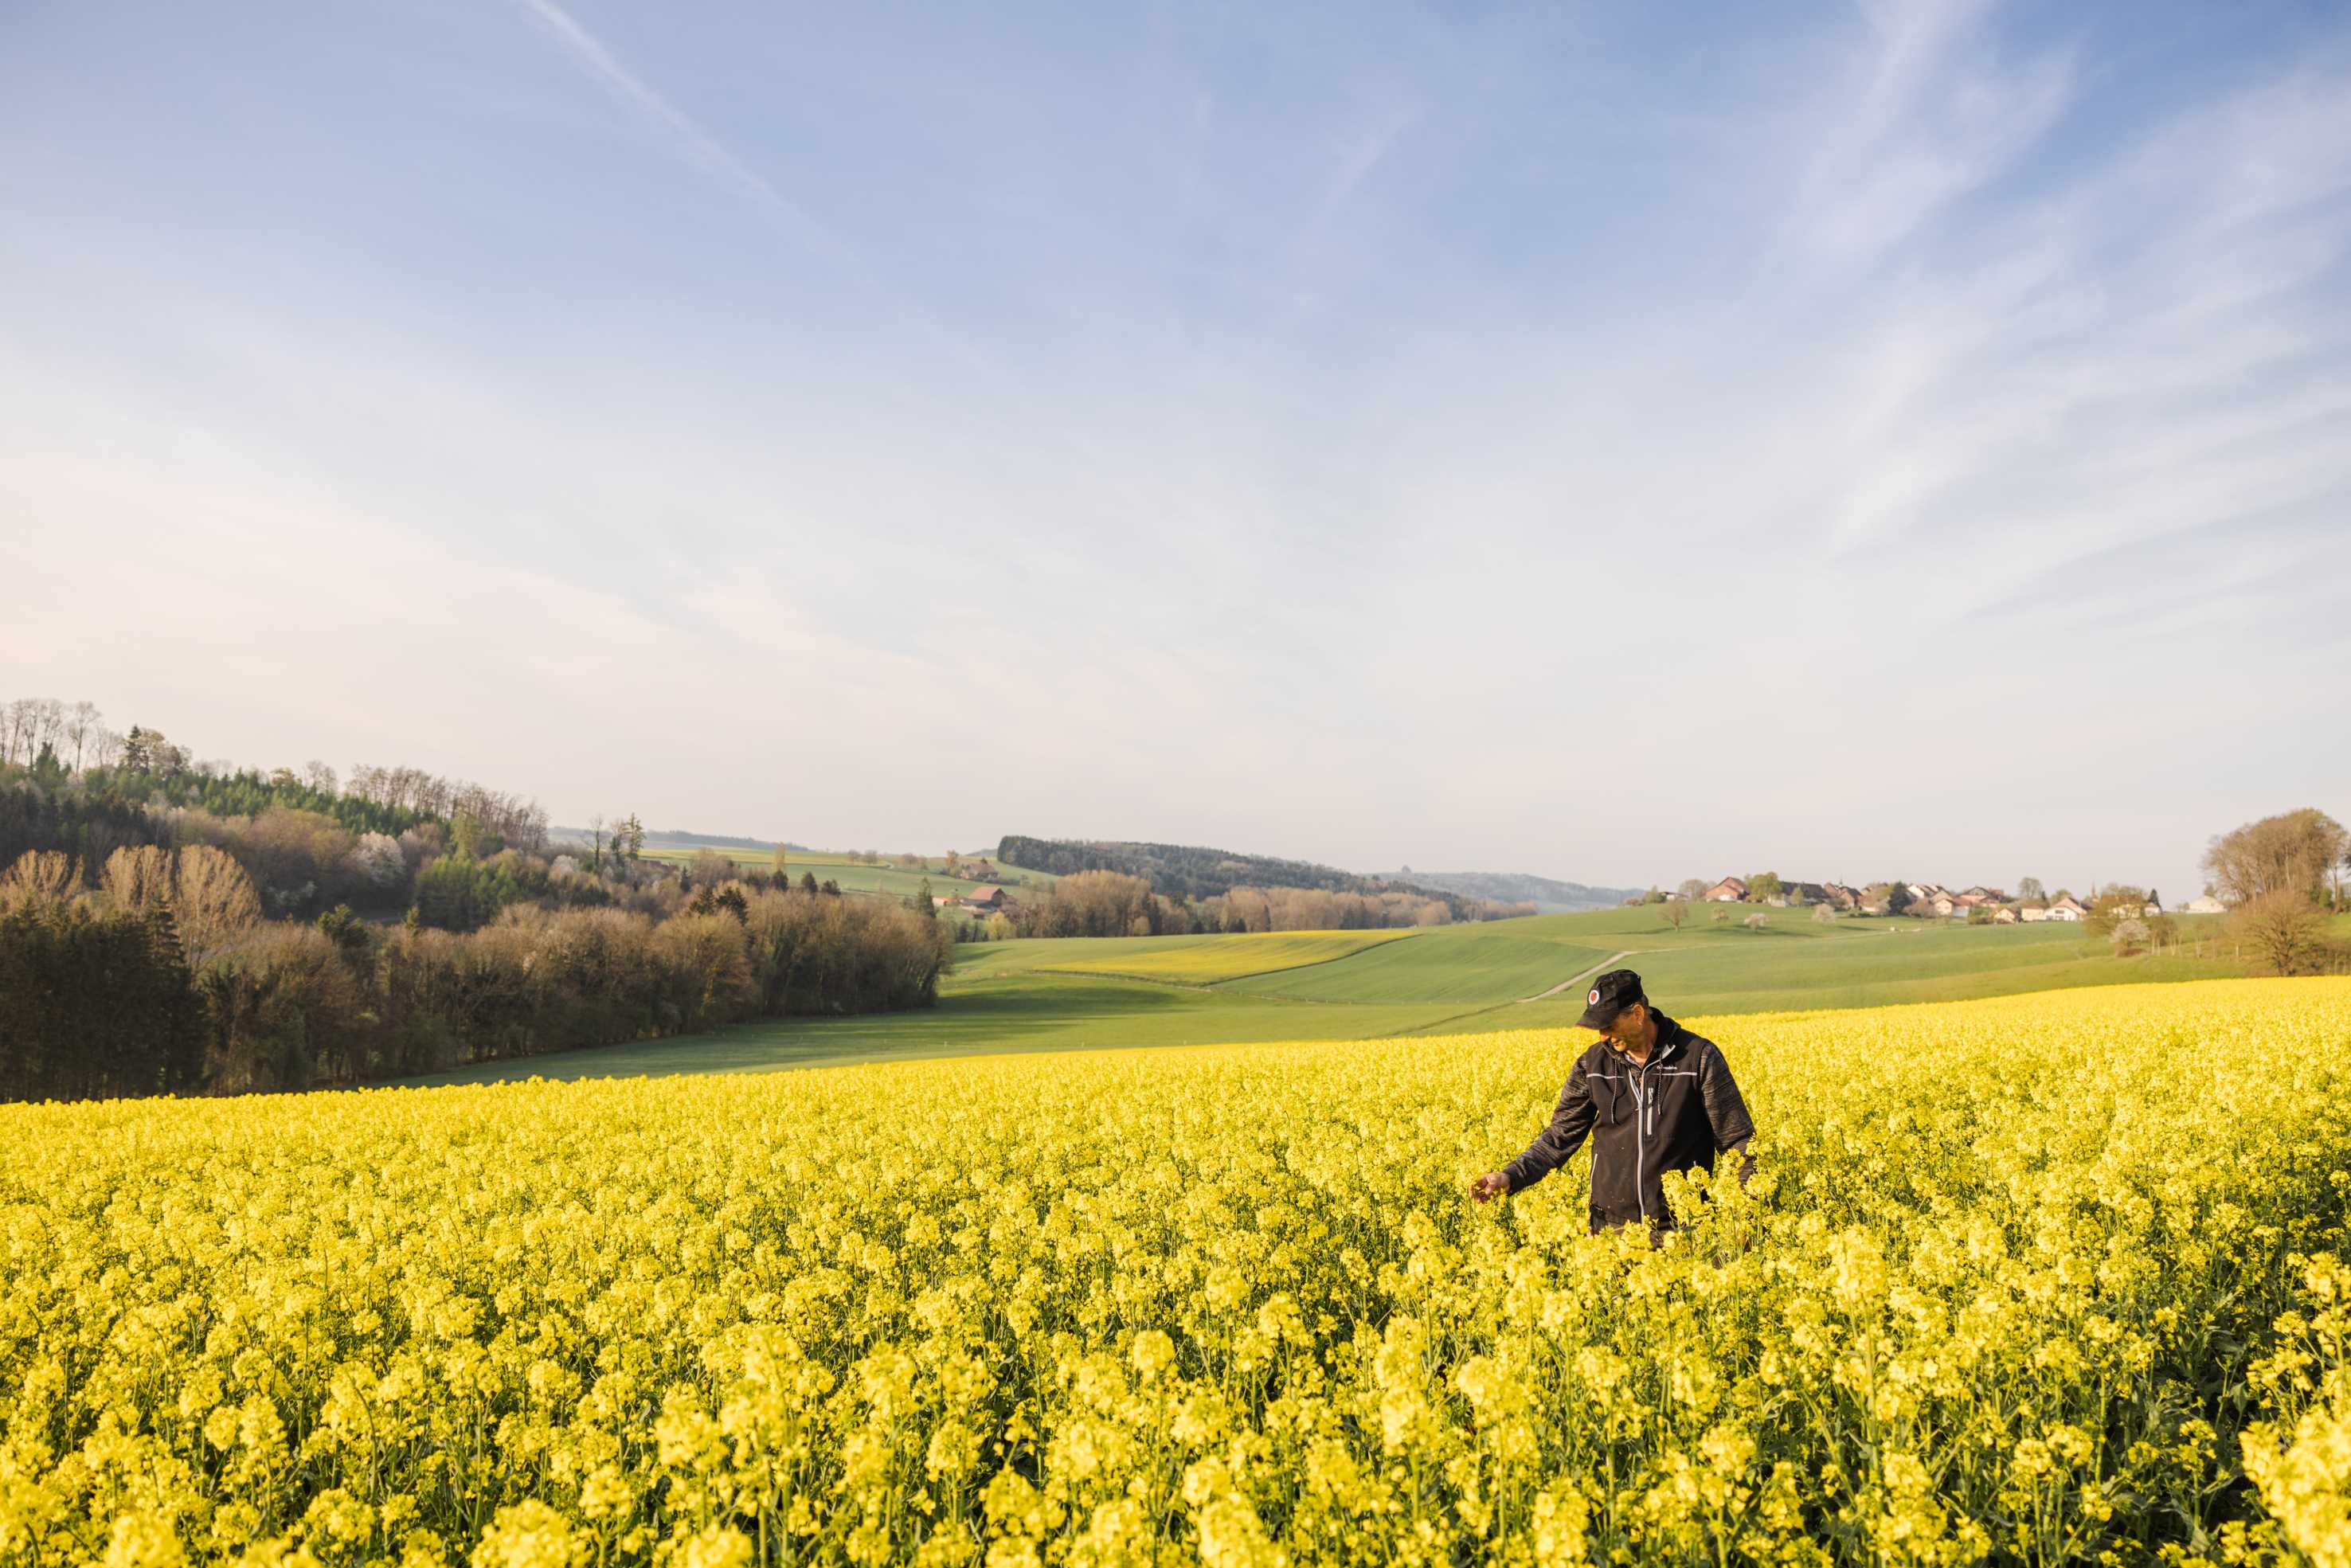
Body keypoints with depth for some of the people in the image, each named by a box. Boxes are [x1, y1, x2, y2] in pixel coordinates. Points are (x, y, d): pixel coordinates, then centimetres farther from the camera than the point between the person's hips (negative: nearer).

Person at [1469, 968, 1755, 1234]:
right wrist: (1510, 1177, -8)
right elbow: (1561, 1136, 5)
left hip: (1679, 1228, -2)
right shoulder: (1592, 1065, 1)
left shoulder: (1700, 1057, -8)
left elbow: (1738, 1138, -2)